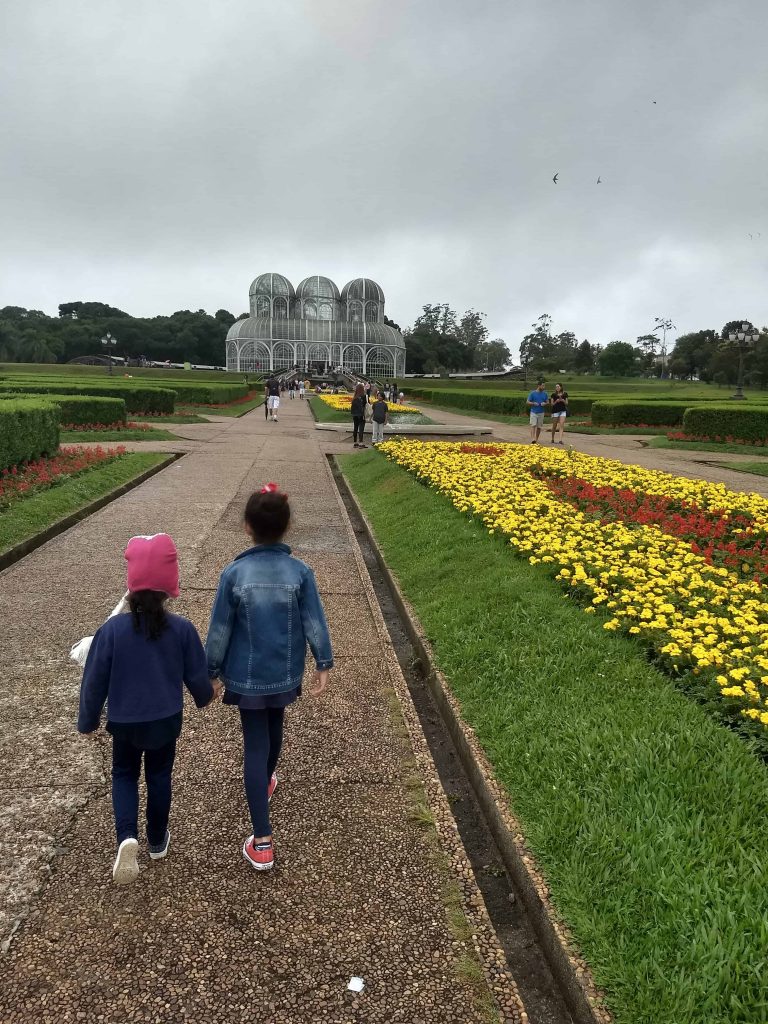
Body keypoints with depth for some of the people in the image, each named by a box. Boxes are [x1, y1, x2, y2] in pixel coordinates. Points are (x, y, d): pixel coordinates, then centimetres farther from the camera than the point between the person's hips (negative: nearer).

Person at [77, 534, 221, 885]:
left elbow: (95, 681, -11)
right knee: (159, 777, 22)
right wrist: (206, 694, 17)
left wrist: (87, 721, 5)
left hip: (124, 722, -1)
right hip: (166, 721, 1)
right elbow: (197, 676, -6)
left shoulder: (112, 629, -20)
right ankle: (157, 841, 37)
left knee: (124, 775, 21)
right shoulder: (182, 629, -17)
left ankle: (127, 838, 0)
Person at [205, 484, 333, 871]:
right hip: (286, 675, 2)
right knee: (274, 728, 27)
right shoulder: (300, 572, -14)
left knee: (254, 746, 4)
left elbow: (219, 630, -9)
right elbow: (314, 622, -7)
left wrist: (211, 673, 4)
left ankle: (262, 842, 3)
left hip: (246, 677, -2)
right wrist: (324, 664, 4)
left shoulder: (234, 573, -17)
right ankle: (265, 782, 55)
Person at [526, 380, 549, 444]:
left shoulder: (545, 394, 7)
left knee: (539, 427, 6)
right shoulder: (533, 393, -2)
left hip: (541, 412, 3)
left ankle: (536, 439, 17)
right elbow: (527, 402, 0)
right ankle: (532, 439, -24)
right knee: (533, 425, -14)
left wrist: (545, 403, -8)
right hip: (533, 412, -3)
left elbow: (547, 402, 14)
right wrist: (533, 403, -17)